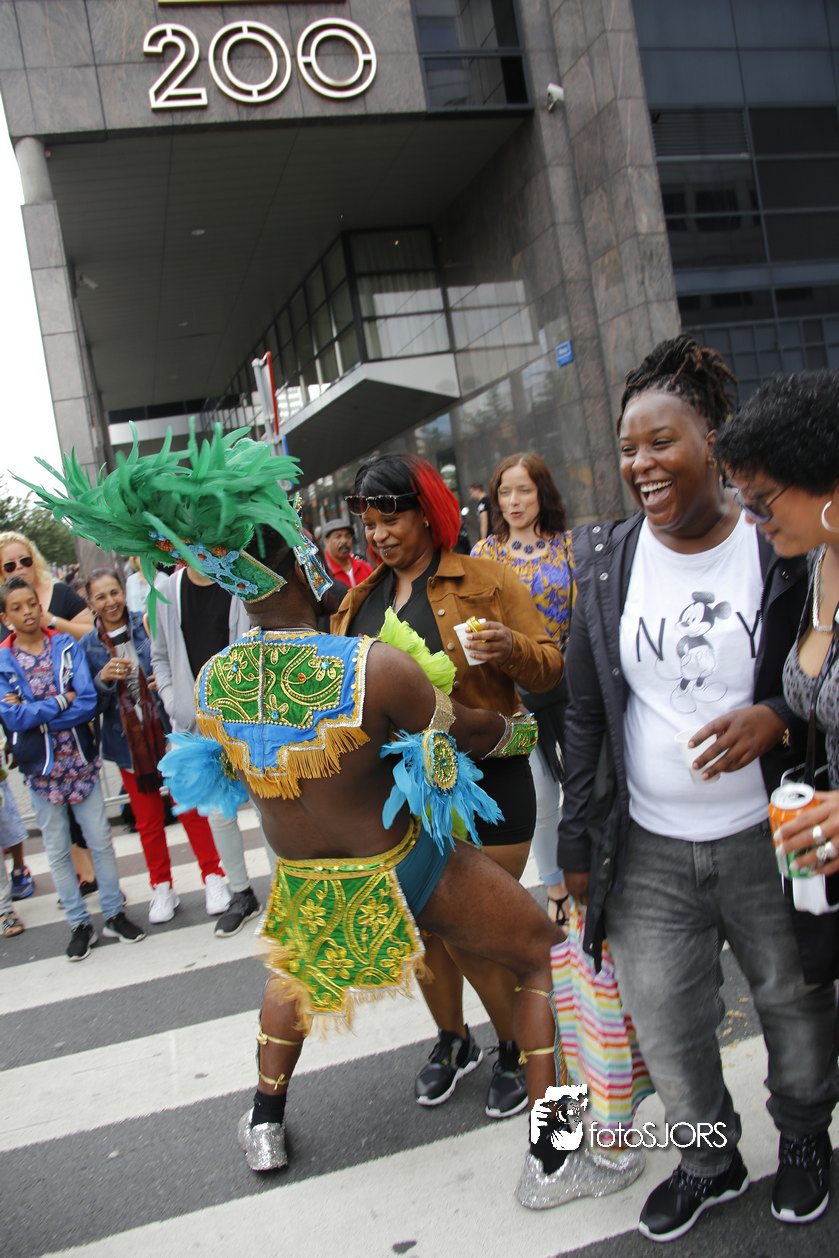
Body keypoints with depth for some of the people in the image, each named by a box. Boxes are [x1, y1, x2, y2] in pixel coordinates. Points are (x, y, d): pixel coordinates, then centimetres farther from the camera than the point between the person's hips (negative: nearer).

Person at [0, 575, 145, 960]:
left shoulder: (67, 646, -4)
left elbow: (88, 703, -14)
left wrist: (34, 713, -18)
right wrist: (62, 701, -15)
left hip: (81, 762, 0)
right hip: (41, 768, 0)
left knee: (101, 841, 7)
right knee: (57, 851, 10)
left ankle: (114, 914, 22)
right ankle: (79, 924, 24)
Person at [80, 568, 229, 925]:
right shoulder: (88, 646, 1)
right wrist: (104, 679, -19)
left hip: (169, 733, -2)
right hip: (128, 743, 2)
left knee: (191, 808, 5)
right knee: (148, 821, 12)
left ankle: (213, 877, 19)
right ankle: (162, 888, 28)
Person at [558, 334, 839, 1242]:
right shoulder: (605, 561, -1)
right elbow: (584, 713, 5)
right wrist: (576, 846, 5)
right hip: (649, 851, 2)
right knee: (662, 1019, 10)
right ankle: (710, 1160, 39)